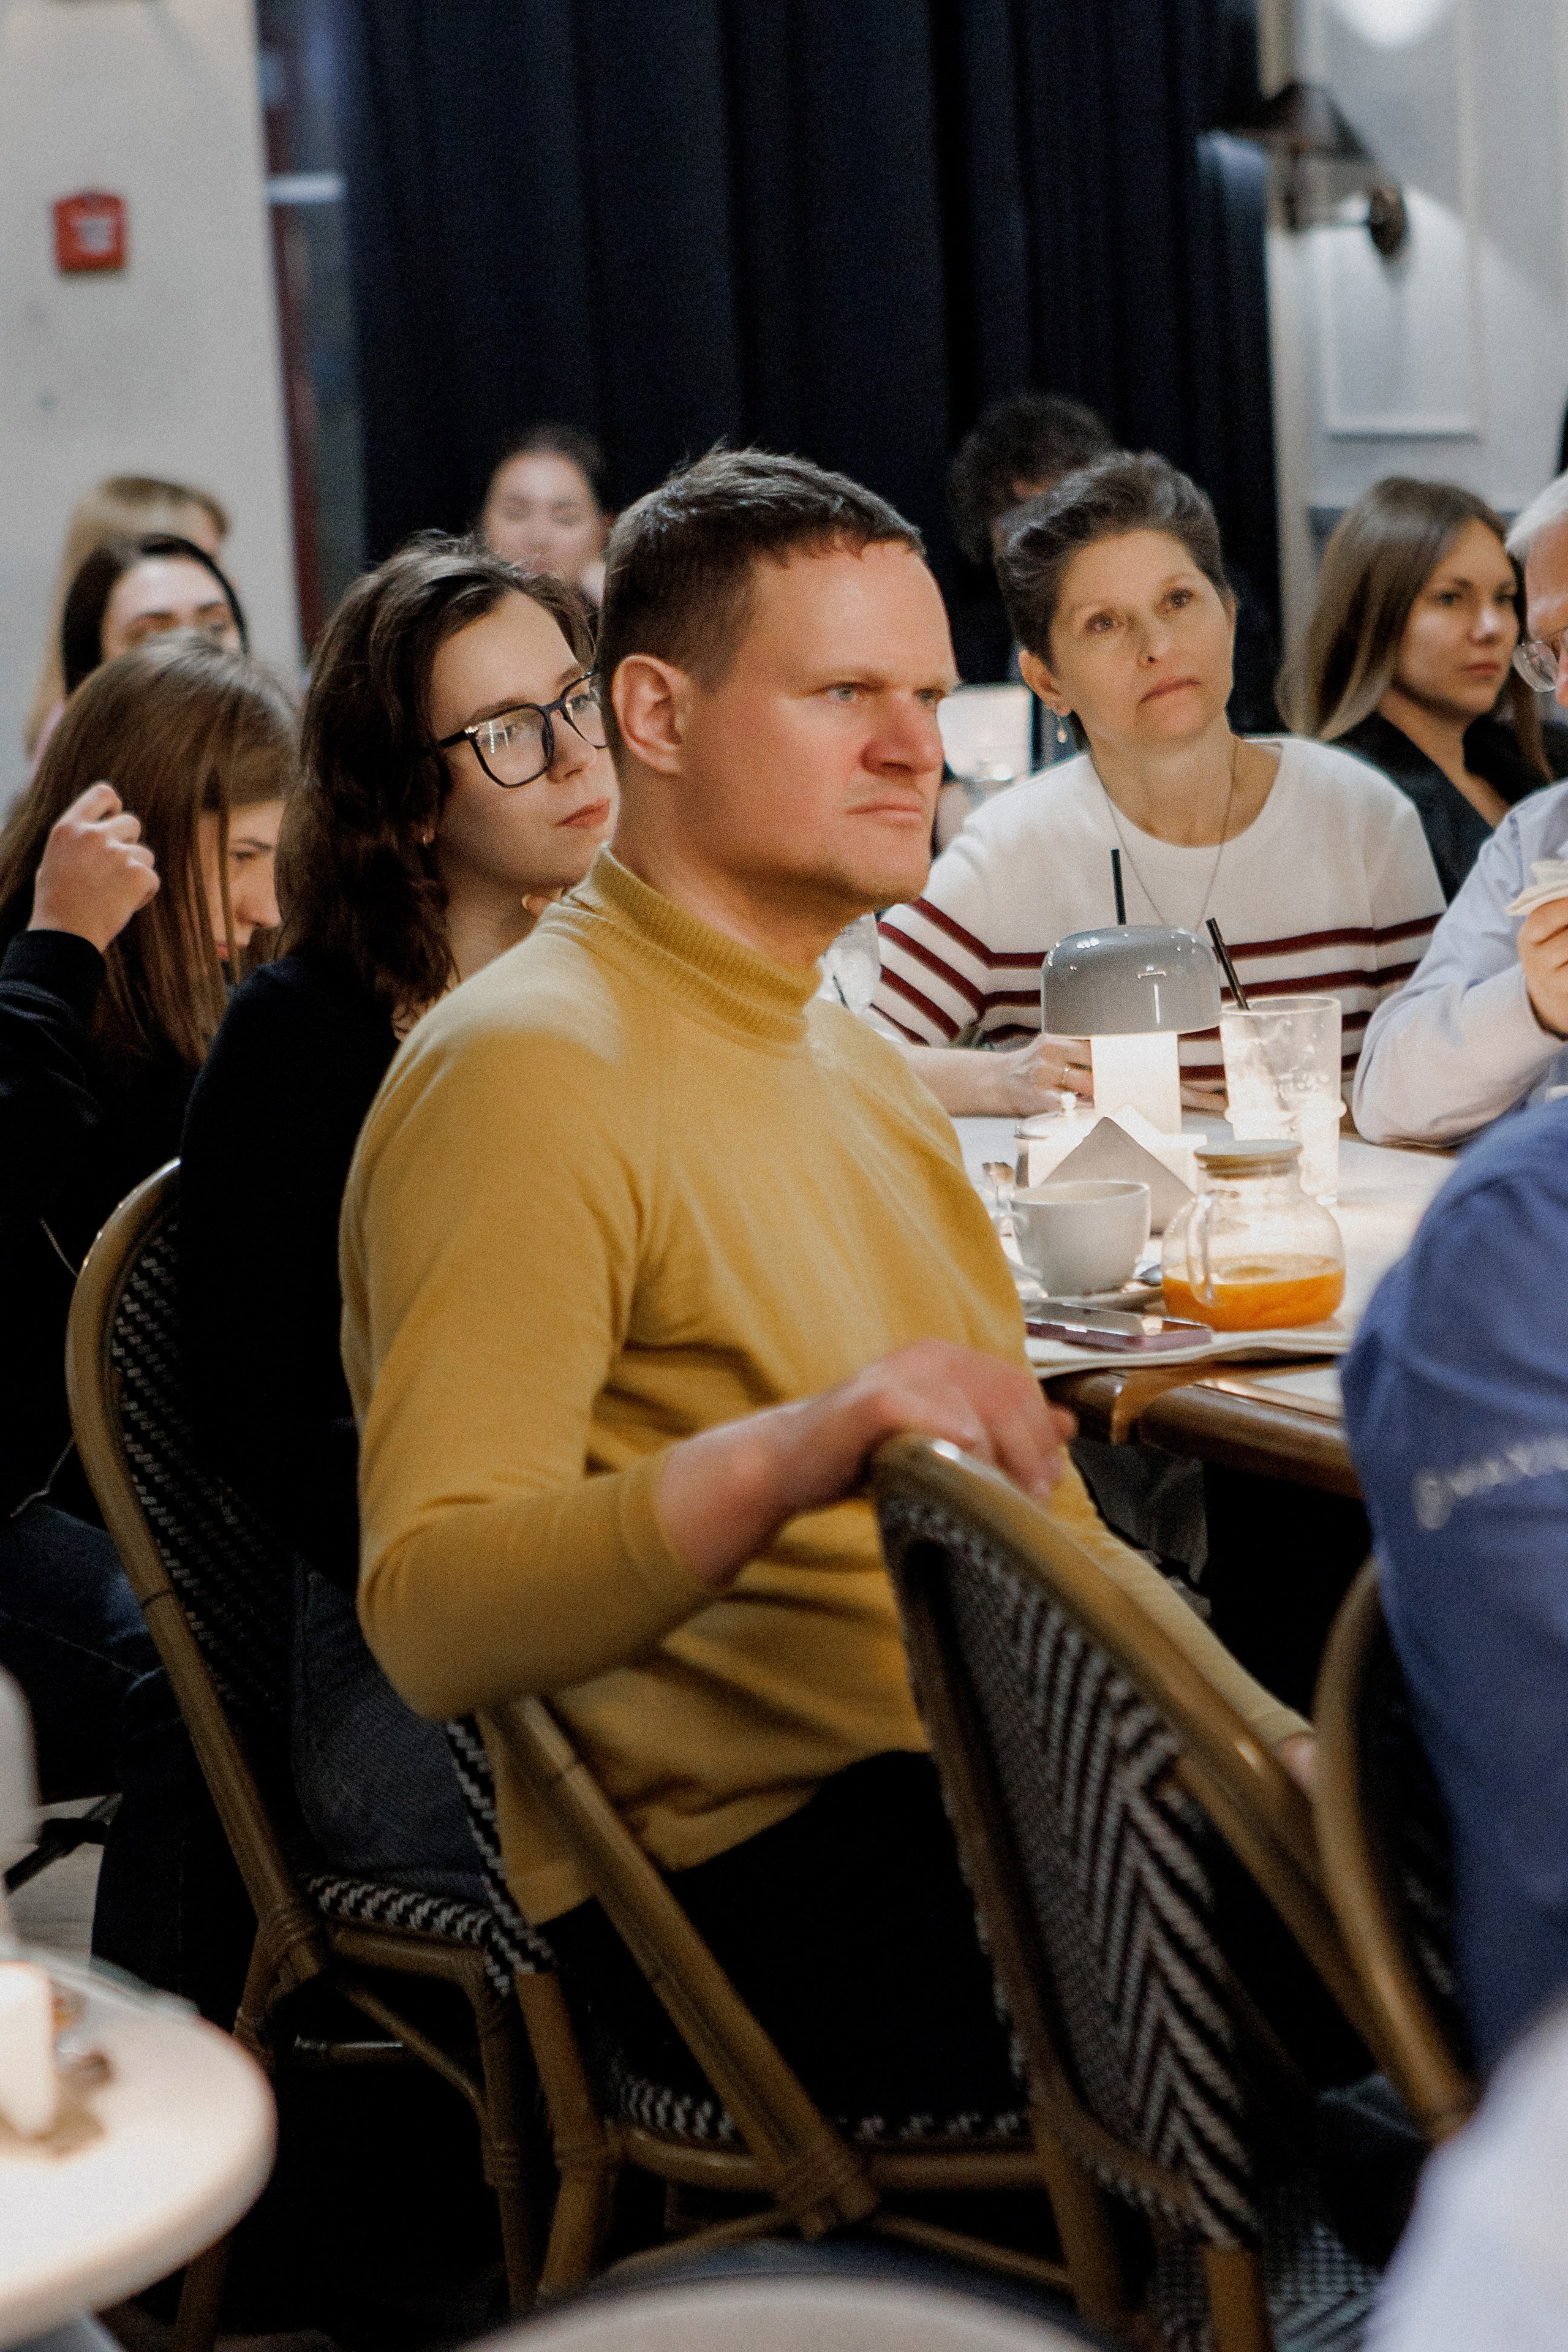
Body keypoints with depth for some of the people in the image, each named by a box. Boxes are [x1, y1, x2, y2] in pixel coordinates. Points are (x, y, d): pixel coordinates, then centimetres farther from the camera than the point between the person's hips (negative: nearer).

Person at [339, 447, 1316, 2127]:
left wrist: (1295, 1765, 11)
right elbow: (429, 1613, -20)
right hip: (753, 1854, -9)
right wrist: (781, 1460, -35)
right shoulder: (524, 1068, -10)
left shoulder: (855, 1064, 21)